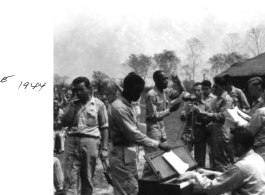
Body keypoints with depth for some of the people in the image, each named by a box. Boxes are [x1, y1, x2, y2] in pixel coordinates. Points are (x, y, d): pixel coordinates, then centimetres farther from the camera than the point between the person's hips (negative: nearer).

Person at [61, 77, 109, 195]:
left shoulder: (98, 104, 3)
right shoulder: (72, 103, 12)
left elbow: (104, 127, 3)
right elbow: (64, 123, 5)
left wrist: (104, 148, -3)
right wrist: (72, 106, -3)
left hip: (90, 141, -2)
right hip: (72, 141, 2)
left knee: (88, 179, 8)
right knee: (70, 178, -5)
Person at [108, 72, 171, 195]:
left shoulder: (127, 105, 11)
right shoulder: (120, 108, -21)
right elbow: (133, 134, -24)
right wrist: (157, 144, -21)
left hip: (128, 153, 10)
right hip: (122, 155, -10)